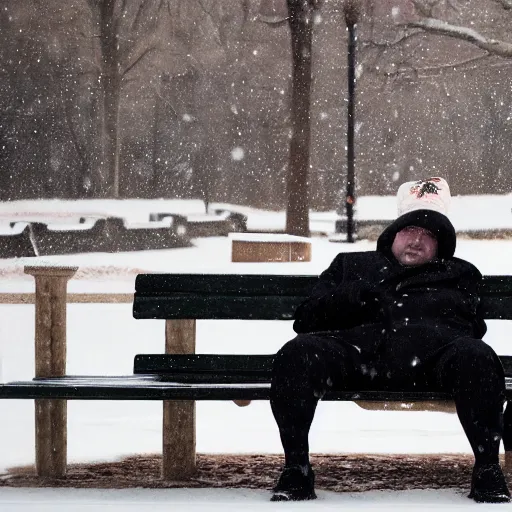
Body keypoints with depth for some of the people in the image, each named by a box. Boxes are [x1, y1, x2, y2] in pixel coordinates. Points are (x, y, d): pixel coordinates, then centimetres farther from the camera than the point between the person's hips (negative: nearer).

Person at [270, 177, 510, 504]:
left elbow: (473, 326, 15)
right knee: (297, 353, -32)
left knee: (476, 356, -36)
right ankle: (296, 470, -26)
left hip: (431, 349, 0)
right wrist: (359, 296, 5)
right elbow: (306, 319, 23)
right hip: (357, 344, 1)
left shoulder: (460, 274, 36)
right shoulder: (352, 265, 38)